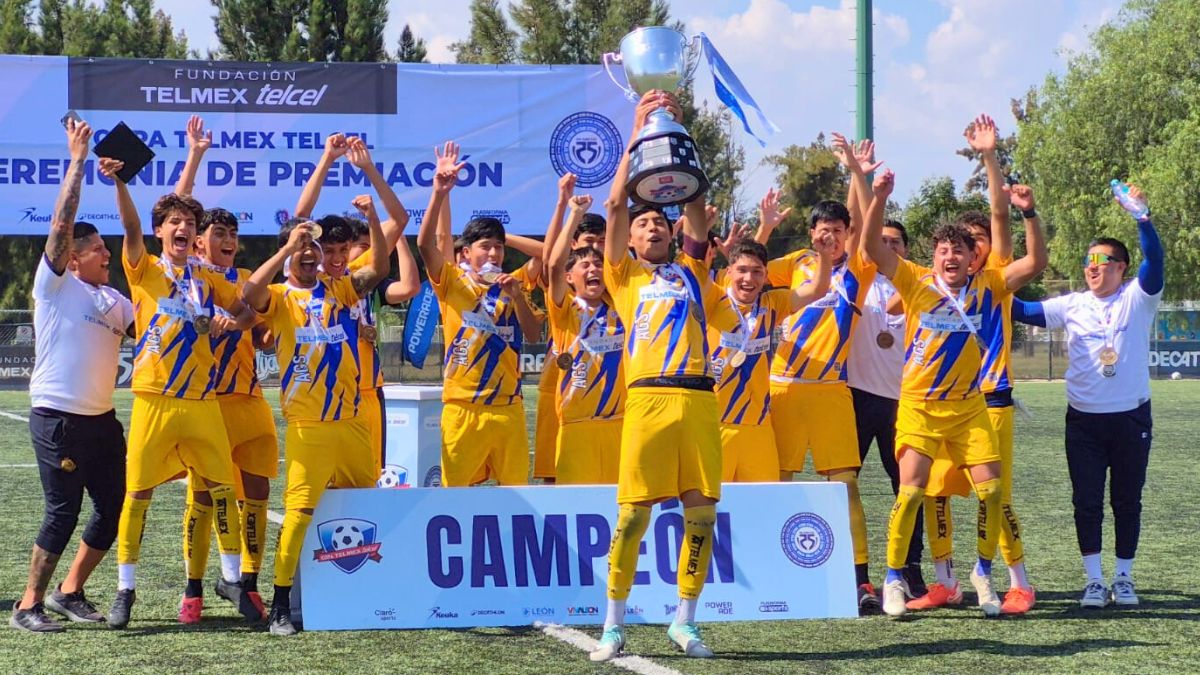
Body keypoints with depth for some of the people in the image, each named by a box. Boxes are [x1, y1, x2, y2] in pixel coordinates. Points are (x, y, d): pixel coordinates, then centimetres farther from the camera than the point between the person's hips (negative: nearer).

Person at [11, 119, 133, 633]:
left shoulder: (115, 299, 14)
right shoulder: (55, 285, -6)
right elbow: (61, 223, -15)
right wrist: (78, 159, -14)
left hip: (101, 418, 7)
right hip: (57, 417, -7)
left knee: (114, 508, 8)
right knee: (63, 513, -7)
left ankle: (70, 592, 22)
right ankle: (28, 605, 5)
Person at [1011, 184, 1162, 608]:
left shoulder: (1137, 299, -2)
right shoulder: (1073, 306, 5)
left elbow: (1154, 260, -18)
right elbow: (1024, 312, 4)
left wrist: (1141, 216, -30)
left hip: (1131, 418, -2)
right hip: (1084, 419, 2)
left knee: (1127, 501, 8)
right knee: (1087, 502, 1)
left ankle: (1124, 579, 19)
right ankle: (1094, 580, 10)